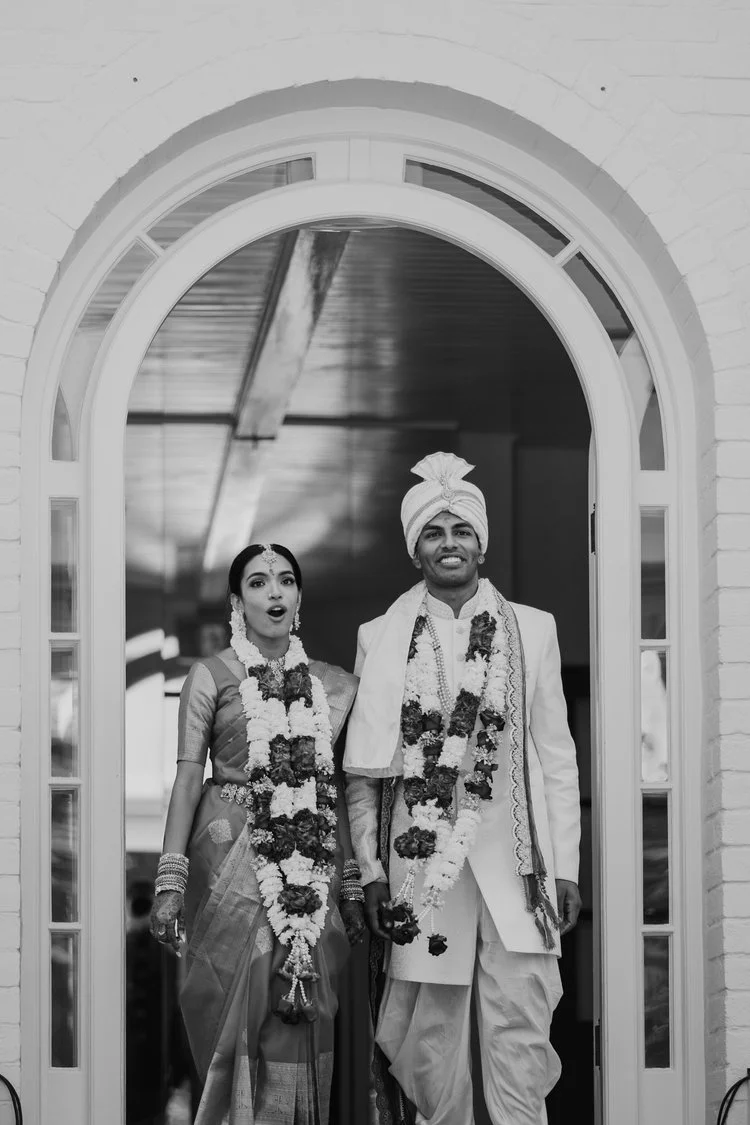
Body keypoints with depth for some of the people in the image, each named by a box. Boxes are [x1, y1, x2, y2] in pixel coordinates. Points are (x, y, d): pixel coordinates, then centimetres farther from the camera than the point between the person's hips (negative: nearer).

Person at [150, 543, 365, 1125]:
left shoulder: (333, 684, 12)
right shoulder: (212, 676, 2)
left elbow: (335, 788, 13)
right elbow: (188, 776, -2)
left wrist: (354, 886, 9)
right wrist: (171, 881, -9)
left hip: (312, 869, 3)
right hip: (233, 857, -3)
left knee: (301, 1018, 0)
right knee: (240, 1008, -5)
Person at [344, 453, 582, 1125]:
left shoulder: (531, 630, 8)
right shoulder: (382, 639, 7)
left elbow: (556, 756, 8)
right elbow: (364, 769, 8)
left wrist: (566, 867, 4)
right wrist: (371, 873, 2)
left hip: (513, 859, 0)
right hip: (422, 862, 0)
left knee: (519, 1031, -6)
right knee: (433, 1034, 2)